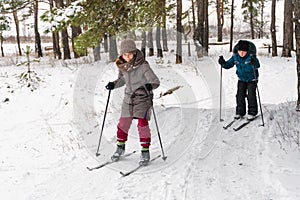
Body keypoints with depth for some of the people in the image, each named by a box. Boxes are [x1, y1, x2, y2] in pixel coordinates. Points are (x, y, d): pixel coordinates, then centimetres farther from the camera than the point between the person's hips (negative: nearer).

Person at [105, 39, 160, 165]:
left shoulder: (143, 66, -18)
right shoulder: (122, 66, -1)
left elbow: (156, 81, -18)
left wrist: (149, 86, -38)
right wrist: (114, 84, 2)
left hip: (143, 98, -5)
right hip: (129, 98, 5)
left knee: (142, 123, -13)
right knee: (123, 123, 9)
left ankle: (145, 152, -1)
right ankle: (120, 148, 30)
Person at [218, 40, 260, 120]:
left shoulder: (251, 56, -24)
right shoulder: (235, 56, -11)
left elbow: (257, 65, -35)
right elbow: (229, 64, 0)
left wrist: (254, 63, -57)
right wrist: (223, 63, -20)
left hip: (252, 79, -4)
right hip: (241, 79, 4)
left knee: (251, 95, -6)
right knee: (240, 95, 2)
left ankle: (252, 113, 7)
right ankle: (240, 112, 13)